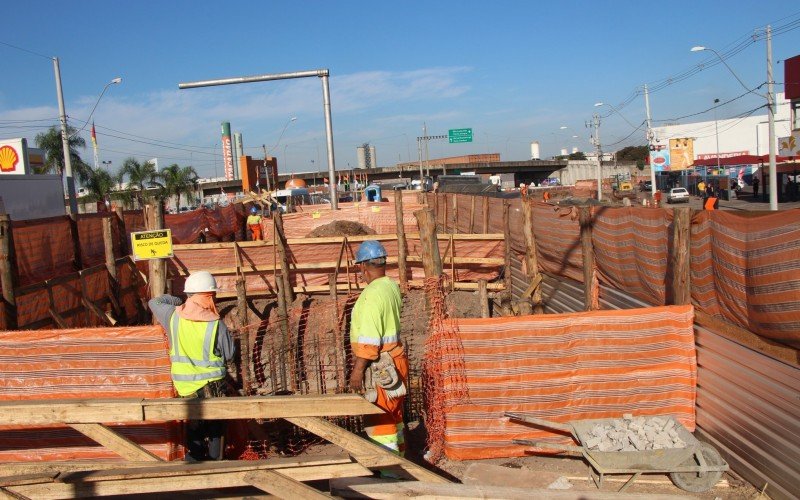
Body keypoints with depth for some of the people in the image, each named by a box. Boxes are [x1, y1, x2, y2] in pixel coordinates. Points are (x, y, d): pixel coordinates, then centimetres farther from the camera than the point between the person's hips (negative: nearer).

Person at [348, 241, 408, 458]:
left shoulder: (372, 294, -21)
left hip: (379, 366, -10)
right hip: (395, 358, 10)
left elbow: (369, 339, -24)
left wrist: (358, 369, -17)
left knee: (377, 419, -2)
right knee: (393, 415, 21)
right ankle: (398, 458, 35)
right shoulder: (392, 286, 6)